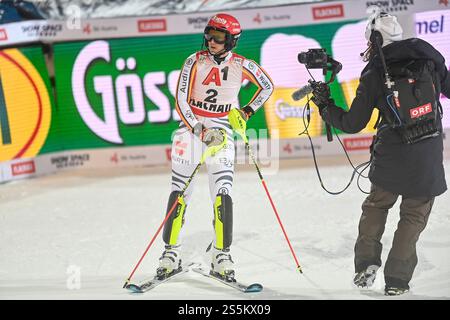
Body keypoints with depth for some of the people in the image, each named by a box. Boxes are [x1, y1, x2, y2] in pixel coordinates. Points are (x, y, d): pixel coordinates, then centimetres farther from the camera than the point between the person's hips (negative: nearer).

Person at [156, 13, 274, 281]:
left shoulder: (241, 65, -4)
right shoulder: (195, 61, -6)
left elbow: (268, 87, 13)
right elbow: (181, 101, -7)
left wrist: (247, 112, 4)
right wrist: (200, 131, -16)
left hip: (222, 132, 0)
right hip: (190, 128, 0)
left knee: (223, 194, -12)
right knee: (180, 192, -1)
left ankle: (221, 255, -3)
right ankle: (171, 253, 10)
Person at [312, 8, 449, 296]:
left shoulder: (373, 74, -3)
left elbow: (353, 123, 1)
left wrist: (324, 106, 16)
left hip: (392, 153, -1)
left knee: (377, 204, 22)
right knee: (414, 215, 9)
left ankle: (367, 262, 14)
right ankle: (396, 280, 8)